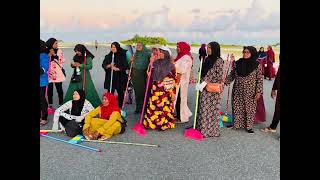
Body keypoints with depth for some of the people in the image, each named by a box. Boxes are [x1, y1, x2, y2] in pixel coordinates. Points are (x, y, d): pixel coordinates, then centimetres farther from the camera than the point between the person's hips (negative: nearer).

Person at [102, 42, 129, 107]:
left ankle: (120, 106, 17)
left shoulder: (122, 56, 0)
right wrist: (109, 65, -14)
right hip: (110, 77, 2)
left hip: (120, 78, -2)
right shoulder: (108, 56, 9)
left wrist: (117, 69, -16)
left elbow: (125, 66, -5)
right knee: (110, 93, -1)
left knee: (120, 92, 5)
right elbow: (103, 65, 6)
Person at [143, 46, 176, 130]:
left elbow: (173, 80, -4)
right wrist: (151, 64, 4)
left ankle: (164, 124, 15)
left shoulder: (170, 65, -2)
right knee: (153, 107, 3)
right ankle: (152, 122, 18)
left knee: (165, 107, 1)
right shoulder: (156, 63, 9)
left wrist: (173, 93, -7)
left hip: (165, 90, -3)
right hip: (155, 89, 4)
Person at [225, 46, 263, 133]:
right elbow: (231, 75, 8)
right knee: (237, 107, 11)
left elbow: (260, 79, -6)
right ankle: (236, 123, 27)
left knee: (249, 108, 6)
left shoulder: (257, 65, -6)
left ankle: (248, 126, 20)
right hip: (238, 91, 3)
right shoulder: (238, 63, 2)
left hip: (250, 92, -3)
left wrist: (259, 91, -11)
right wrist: (225, 82, -6)